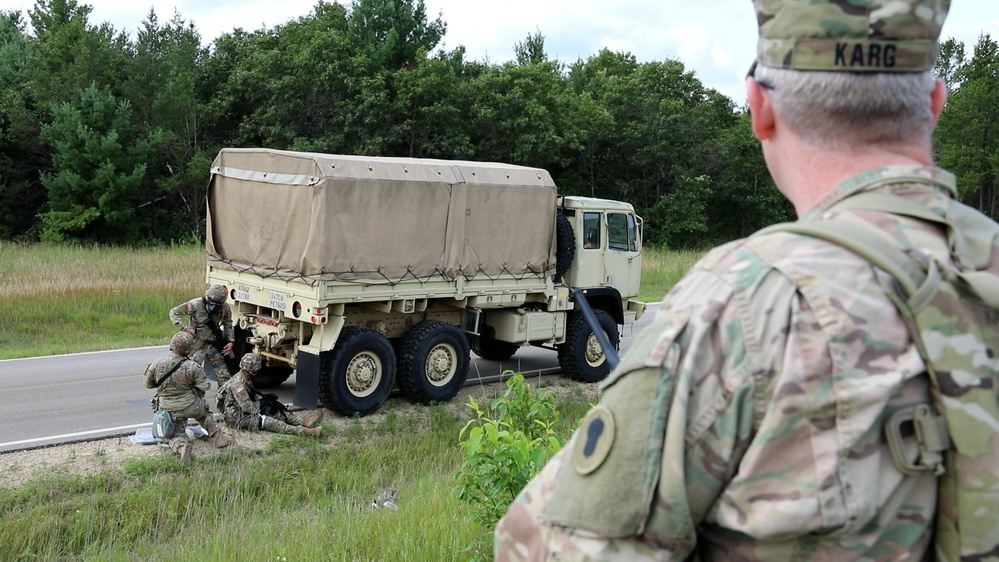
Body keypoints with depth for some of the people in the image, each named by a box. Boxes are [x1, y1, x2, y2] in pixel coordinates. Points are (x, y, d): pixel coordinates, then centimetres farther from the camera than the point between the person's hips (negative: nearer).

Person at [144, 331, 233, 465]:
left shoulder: (156, 364, -13)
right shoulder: (193, 367, -18)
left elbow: (148, 384, 3)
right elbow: (203, 388, -8)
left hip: (168, 409, 1)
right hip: (190, 406, -1)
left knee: (177, 434, 14)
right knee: (205, 413, 31)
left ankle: (181, 446, -18)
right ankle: (218, 436, 26)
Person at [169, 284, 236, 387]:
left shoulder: (225, 308, -9)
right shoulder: (195, 305, -21)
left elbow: (228, 325, 8)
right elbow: (174, 312, -15)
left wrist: (231, 341, -1)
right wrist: (185, 328, -22)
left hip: (213, 344, 4)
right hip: (196, 344, -3)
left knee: (223, 373, 4)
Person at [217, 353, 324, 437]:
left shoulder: (247, 379, 8)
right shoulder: (237, 384, -23)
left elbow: (253, 396, 18)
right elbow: (247, 407, -25)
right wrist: (262, 403, -11)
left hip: (245, 412, 10)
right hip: (238, 419, -10)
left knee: (275, 412, -7)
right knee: (266, 421, -28)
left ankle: (303, 420, -24)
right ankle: (303, 431, -41)